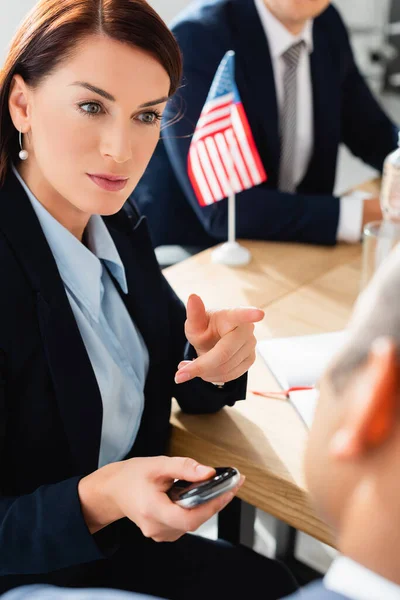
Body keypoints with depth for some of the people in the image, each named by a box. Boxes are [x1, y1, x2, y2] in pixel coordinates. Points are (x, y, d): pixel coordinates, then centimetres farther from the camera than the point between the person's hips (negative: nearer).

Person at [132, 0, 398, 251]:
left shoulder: (327, 23, -1)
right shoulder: (196, 38, -22)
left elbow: (372, 135, 11)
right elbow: (220, 209, -28)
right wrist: (367, 213, -31)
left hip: (283, 246, 7)